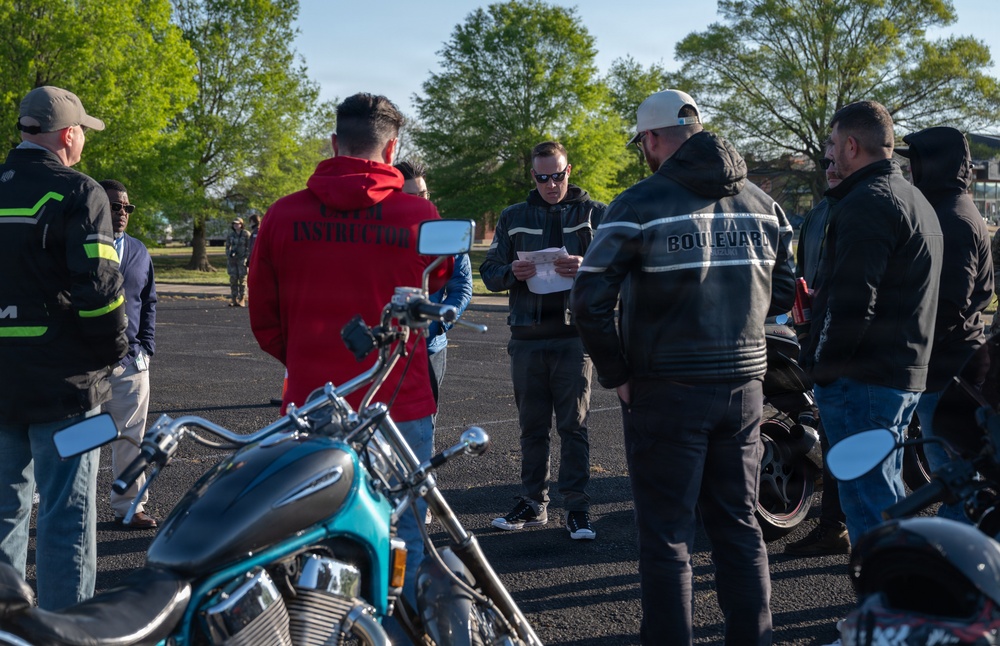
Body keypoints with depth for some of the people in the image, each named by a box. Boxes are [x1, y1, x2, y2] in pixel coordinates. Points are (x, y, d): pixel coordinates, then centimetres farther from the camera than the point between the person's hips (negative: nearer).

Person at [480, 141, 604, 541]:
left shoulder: (594, 214, 8)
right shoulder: (513, 218, 15)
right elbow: (489, 272, 13)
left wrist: (587, 267, -19)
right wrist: (511, 272, -9)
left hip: (574, 335, -3)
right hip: (527, 338, 3)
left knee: (573, 426, -2)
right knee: (532, 427, 8)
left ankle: (577, 508, 3)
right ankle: (533, 504, 17)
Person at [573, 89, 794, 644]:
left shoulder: (640, 204, -11)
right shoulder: (762, 204, 6)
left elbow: (590, 301, -16)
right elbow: (783, 295, 12)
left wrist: (617, 375, -7)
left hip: (666, 391, -5)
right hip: (744, 386, 5)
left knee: (666, 535, 4)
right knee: (739, 525, 16)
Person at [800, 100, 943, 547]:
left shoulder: (866, 203, -14)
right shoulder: (916, 201, 19)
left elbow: (851, 299, -21)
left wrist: (822, 365, -14)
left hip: (862, 377, -10)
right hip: (907, 375, 10)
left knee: (867, 498, -6)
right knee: (884, 489, 19)